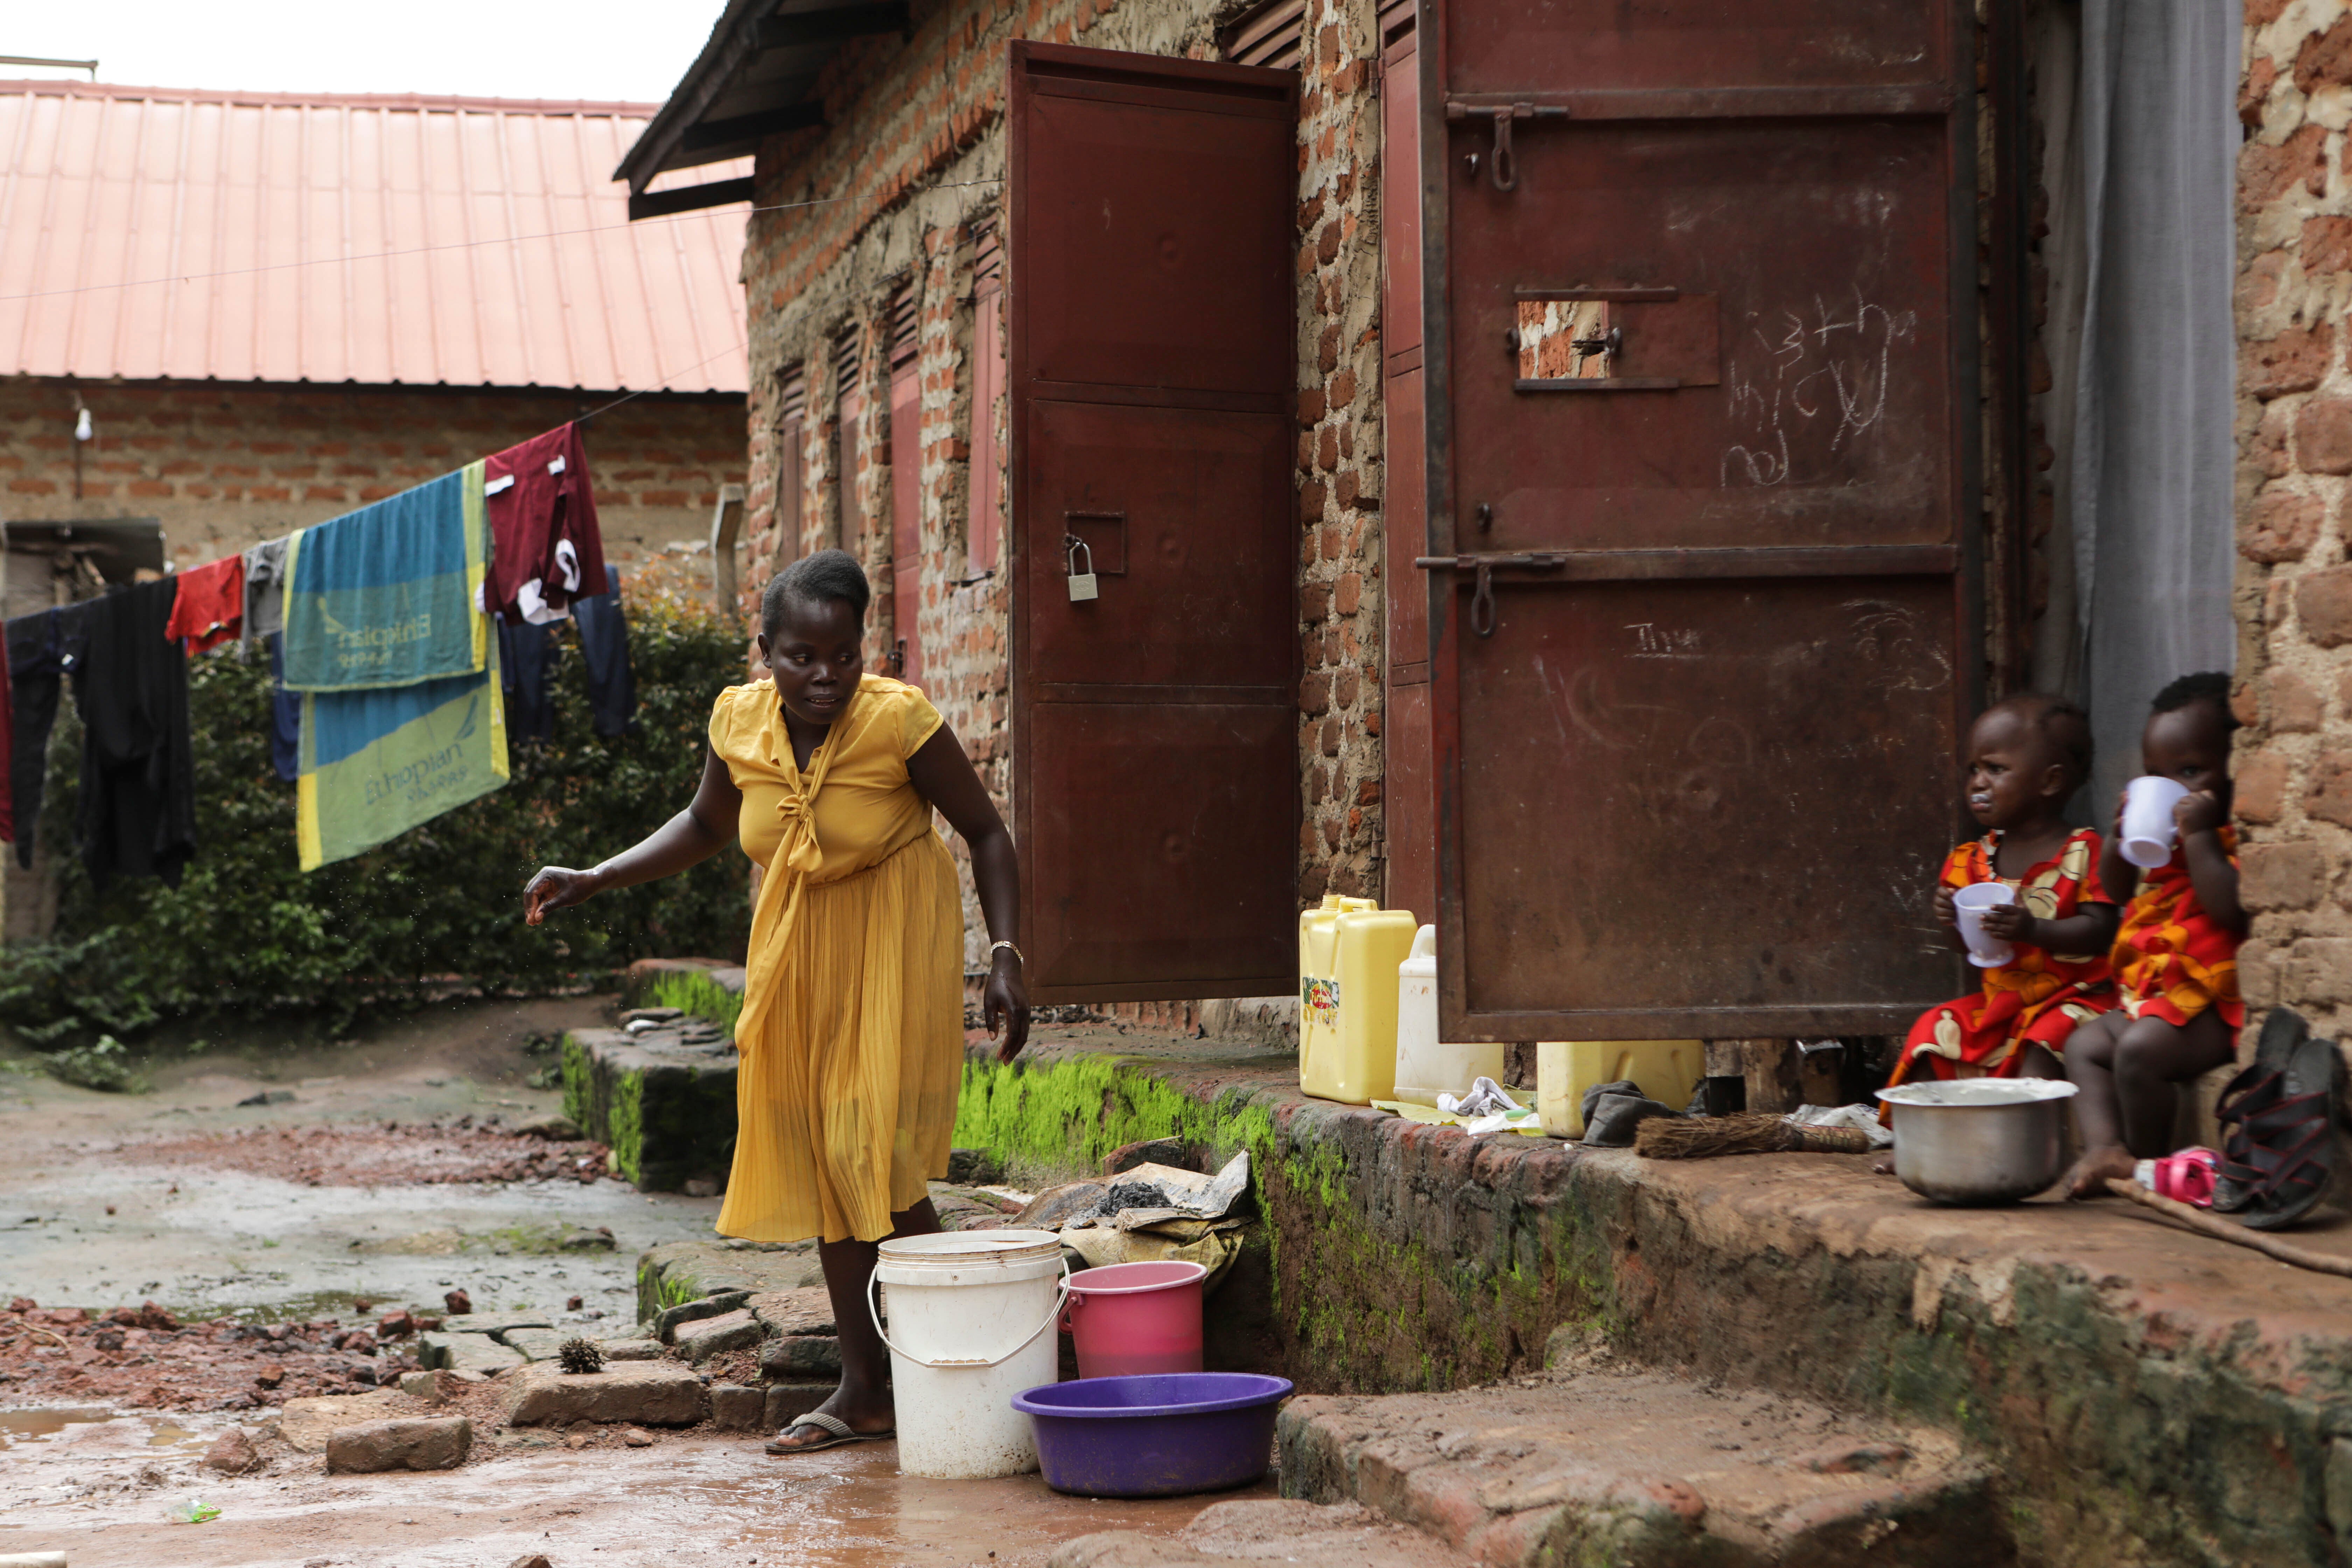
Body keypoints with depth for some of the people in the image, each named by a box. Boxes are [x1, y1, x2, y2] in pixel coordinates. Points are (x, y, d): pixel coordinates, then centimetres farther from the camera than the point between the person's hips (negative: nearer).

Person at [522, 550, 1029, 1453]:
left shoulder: (899, 719, -22)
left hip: (893, 947, -5)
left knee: (877, 1158, -13)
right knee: (820, 1161, 7)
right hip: (798, 954, 5)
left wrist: (1005, 956, -23)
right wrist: (592, 881, 1)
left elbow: (986, 834, -12)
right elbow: (707, 827, 10)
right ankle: (864, 1388, 16)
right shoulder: (740, 722, -10)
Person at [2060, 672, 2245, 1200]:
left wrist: (2200, 836, -27)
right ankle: (2106, 1148, -9)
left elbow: (2230, 908, -30)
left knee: (2140, 1048, -30)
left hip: (2214, 1004, -11)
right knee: (2086, 1045, 10)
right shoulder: (2166, 834, 15)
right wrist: (2123, 833, 7)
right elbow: (2114, 880, 26)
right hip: (2155, 997, 11)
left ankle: (2148, 1162, -14)